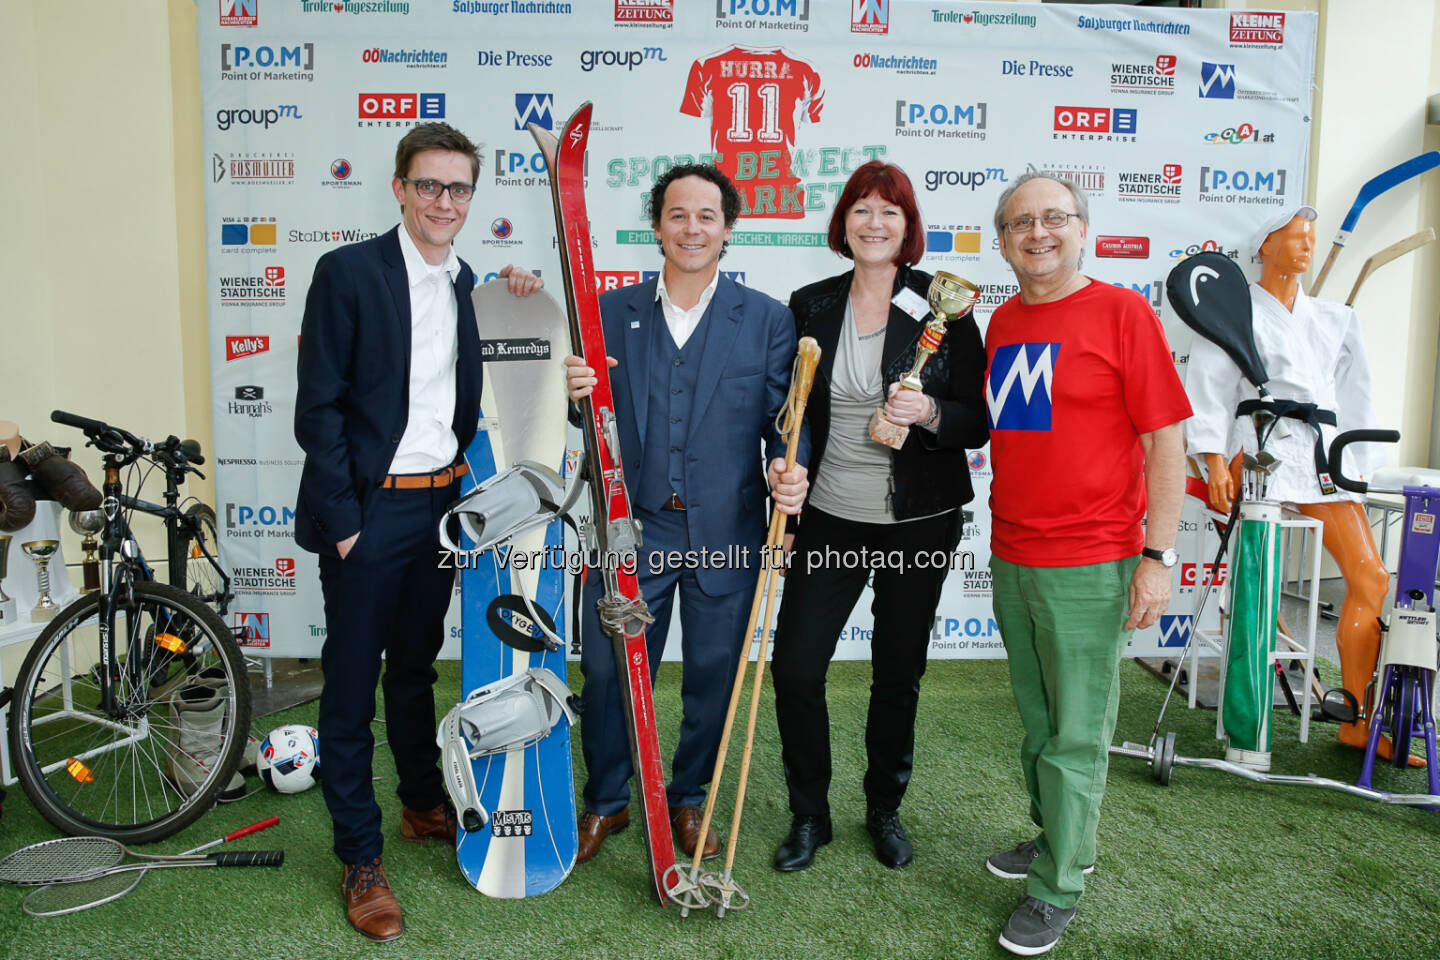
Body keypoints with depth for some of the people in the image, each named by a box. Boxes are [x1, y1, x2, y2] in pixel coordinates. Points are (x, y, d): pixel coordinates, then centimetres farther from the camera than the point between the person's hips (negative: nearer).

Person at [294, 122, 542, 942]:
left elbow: (476, 397, 9)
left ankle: (424, 805, 38)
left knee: (415, 667, 20)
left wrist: (519, 307, -1)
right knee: (352, 682, 5)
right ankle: (361, 859, 18)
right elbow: (318, 407, -11)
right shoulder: (348, 271, -8)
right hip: (368, 507, -5)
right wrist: (343, 520, -14)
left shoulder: (468, 283, 10)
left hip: (442, 503, 5)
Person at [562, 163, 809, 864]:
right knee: (607, 671, 9)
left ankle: (688, 799, 37)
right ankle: (606, 802, 33)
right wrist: (574, 392, -18)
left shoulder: (768, 320, 2)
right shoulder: (611, 312, 4)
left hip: (724, 533, 0)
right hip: (629, 527, 1)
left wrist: (787, 473, -19)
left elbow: (782, 420, 1)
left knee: (713, 679, 13)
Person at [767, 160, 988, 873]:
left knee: (899, 674, 11)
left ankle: (885, 809, 34)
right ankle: (809, 815, 21)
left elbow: (979, 422, -2)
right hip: (830, 516, 2)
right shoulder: (810, 305, 4)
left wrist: (930, 413, -21)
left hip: (917, 521, -1)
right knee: (794, 665, -2)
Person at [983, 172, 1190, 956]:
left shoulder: (1121, 311, -7)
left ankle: (1057, 887, 19)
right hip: (1011, 558, 6)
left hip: (1089, 565, -6)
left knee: (1075, 735, 4)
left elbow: (1164, 440, -9)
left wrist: (1157, 555, -12)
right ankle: (1055, 840, 38)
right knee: (1037, 721, 18)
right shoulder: (1002, 322, 10)